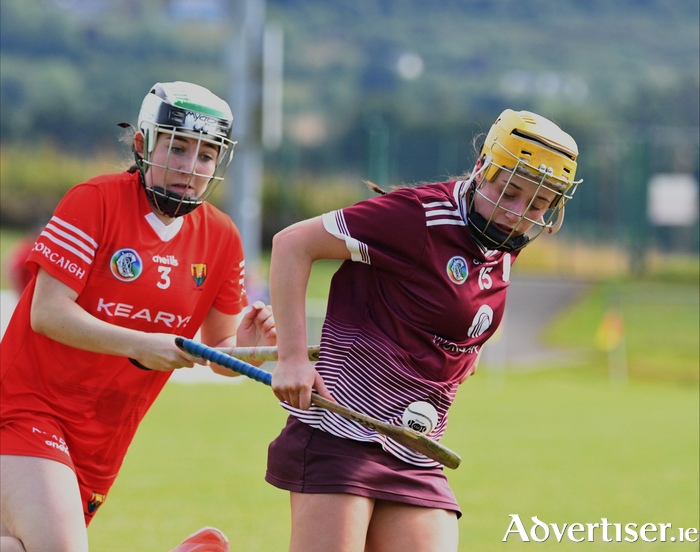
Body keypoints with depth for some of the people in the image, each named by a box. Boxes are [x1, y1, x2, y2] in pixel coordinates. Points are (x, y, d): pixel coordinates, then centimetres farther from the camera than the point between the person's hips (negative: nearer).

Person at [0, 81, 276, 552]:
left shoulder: (221, 239, 5)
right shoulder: (96, 201, -11)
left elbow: (218, 354, 10)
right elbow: (47, 313, -15)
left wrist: (243, 344, -13)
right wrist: (139, 345, -24)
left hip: (103, 442, 6)